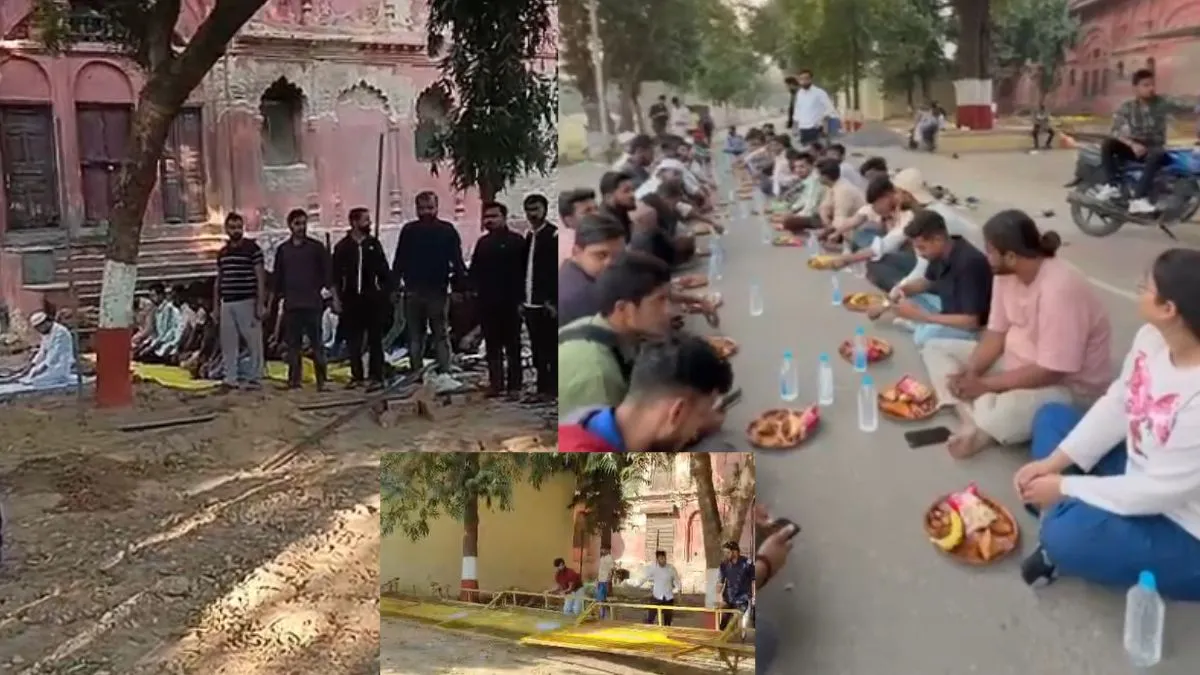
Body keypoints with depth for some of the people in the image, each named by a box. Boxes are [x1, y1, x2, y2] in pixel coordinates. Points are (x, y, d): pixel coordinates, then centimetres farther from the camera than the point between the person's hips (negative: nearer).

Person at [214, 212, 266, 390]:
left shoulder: (252, 248, -2)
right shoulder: (222, 252, 14)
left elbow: (261, 277, -5)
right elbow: (218, 280, 19)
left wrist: (261, 304, -12)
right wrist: (216, 306, 15)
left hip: (247, 302, -5)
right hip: (227, 303, 5)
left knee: (253, 342, -1)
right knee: (228, 343, 5)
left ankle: (254, 378, 5)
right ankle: (230, 378, 11)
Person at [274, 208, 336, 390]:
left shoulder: (316, 247, 3)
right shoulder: (283, 250, 11)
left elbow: (328, 274, 0)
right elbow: (277, 280, 16)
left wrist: (335, 298, -8)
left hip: (312, 303, -3)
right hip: (291, 305, 3)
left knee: (316, 343, -3)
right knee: (293, 344, 5)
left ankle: (321, 380, 0)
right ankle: (294, 379, 10)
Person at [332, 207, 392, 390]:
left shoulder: (374, 244, 8)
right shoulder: (342, 246, 4)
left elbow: (384, 271, 9)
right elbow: (336, 276, 5)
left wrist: (388, 293, 2)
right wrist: (337, 298, -1)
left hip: (373, 299, 0)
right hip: (351, 299, 0)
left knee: (375, 340, 0)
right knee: (353, 340, 5)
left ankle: (375, 376, 2)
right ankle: (357, 375, 15)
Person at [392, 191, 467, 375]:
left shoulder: (447, 230, 0)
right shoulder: (409, 231, 6)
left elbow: (457, 262, -2)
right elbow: (399, 262, 6)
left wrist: (459, 287, -9)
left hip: (438, 291, -2)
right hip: (413, 291, 3)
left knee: (441, 334, 0)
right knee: (415, 336, 8)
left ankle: (444, 372, 0)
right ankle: (416, 373, 14)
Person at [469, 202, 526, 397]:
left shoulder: (516, 241, -3)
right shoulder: (483, 243, 14)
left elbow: (523, 272, -8)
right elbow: (474, 271, 16)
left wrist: (520, 298, -13)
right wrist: (473, 287, -1)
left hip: (510, 302, -5)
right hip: (487, 303, 5)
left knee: (512, 346, 2)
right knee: (492, 346, 8)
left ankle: (514, 385, 5)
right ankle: (495, 383, 14)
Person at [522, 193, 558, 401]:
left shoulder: (554, 234, -7)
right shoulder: (528, 237, 16)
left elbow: (558, 270, -12)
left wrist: (553, 301, -17)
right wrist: (521, 299, 11)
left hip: (547, 303, -7)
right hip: (530, 303, 8)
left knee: (550, 348, -2)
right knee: (537, 348, 11)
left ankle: (552, 387, 2)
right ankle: (543, 386, 17)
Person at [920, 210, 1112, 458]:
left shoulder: (1060, 290, -31)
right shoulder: (1006, 274, -4)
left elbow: (1050, 371, -30)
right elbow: (997, 333, 2)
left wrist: (986, 385, -23)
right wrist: (970, 372, -15)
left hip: (1068, 385, -9)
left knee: (999, 417, -40)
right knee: (936, 349, 3)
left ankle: (984, 430, -2)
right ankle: (972, 421, -17)